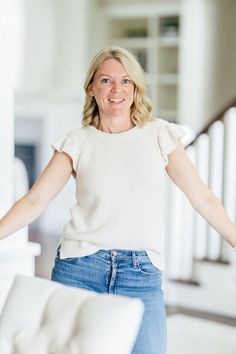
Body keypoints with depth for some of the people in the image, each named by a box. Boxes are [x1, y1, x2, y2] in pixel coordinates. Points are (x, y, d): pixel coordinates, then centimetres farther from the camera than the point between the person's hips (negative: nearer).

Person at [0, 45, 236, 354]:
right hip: (79, 270, 0)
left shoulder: (159, 135, 6)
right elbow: (35, 201, -1)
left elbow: (203, 198, 8)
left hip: (142, 275, 0)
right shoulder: (77, 142, 5)